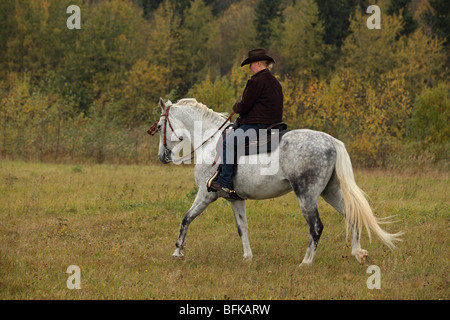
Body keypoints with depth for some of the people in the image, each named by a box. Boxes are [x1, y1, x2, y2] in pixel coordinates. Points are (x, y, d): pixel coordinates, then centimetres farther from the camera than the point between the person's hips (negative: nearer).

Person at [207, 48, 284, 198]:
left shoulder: (257, 81, -12)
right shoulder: (274, 82, 18)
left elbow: (244, 106, -12)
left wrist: (236, 107, 11)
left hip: (257, 125, -11)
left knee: (228, 143, -14)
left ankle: (225, 182, -18)